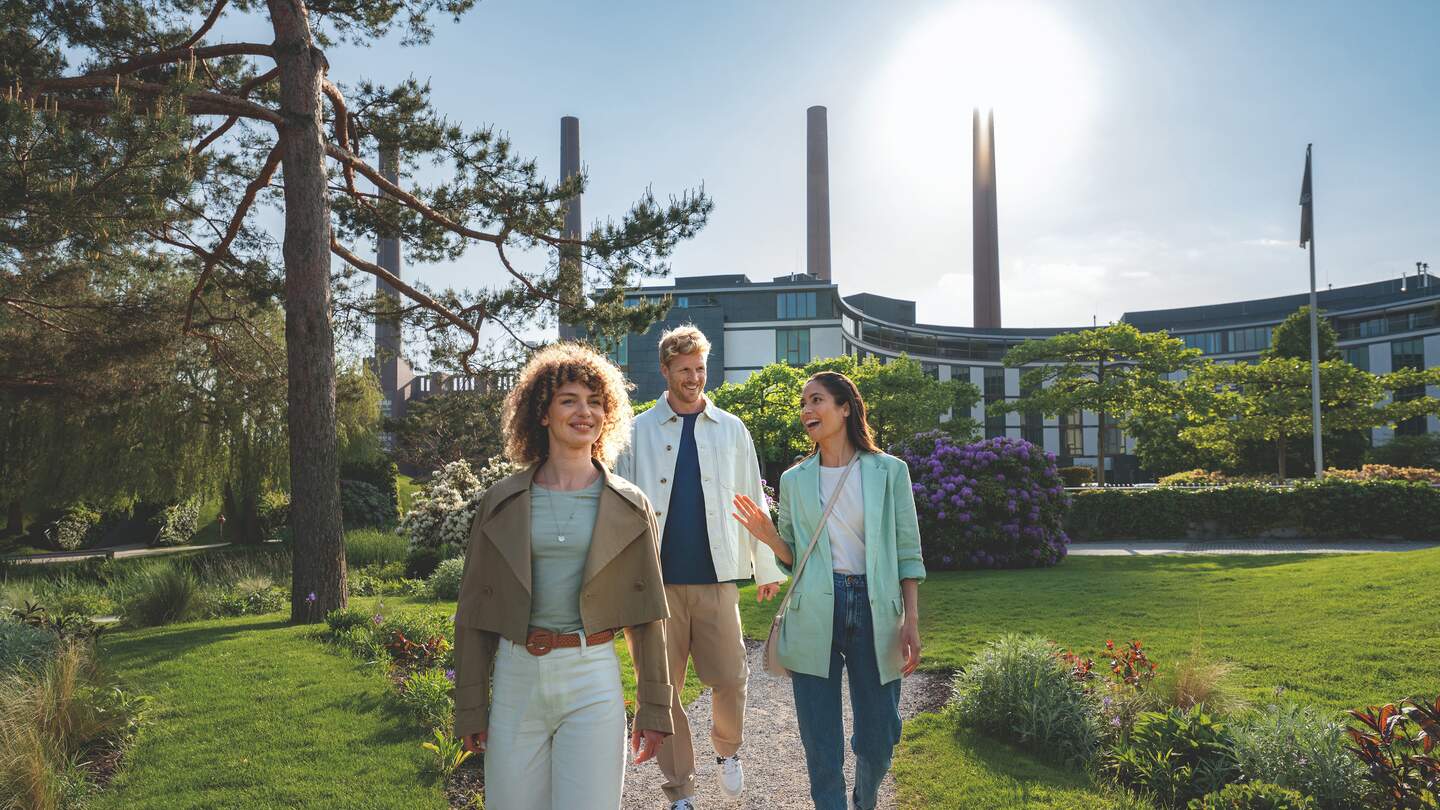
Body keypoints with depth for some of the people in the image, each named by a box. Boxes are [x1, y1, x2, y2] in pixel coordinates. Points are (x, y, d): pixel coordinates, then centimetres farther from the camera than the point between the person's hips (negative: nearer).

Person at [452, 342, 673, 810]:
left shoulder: (630, 506, 2)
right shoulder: (502, 503, 3)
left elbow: (647, 612, 4)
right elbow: (475, 610, 6)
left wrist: (654, 708, 3)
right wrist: (470, 707, 4)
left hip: (592, 682, -1)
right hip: (516, 678, 2)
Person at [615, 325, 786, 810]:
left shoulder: (730, 429, 9)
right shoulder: (639, 432, 5)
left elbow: (752, 500, 10)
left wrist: (767, 568, 7)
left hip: (716, 575, 1)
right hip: (657, 578, 0)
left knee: (730, 678, -1)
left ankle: (726, 749, 30)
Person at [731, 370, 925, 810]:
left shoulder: (888, 471, 2)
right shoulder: (794, 480, 8)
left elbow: (908, 553, 3)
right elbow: (793, 560, 12)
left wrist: (912, 622, -4)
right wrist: (769, 537, -8)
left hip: (874, 609, -1)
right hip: (814, 614, 1)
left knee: (878, 739, 8)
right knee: (822, 745, 2)